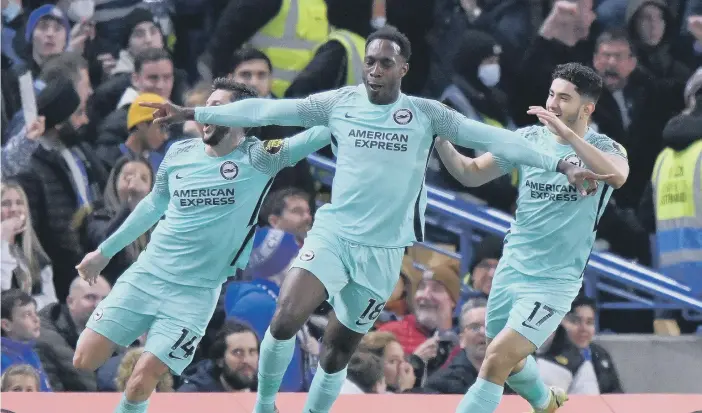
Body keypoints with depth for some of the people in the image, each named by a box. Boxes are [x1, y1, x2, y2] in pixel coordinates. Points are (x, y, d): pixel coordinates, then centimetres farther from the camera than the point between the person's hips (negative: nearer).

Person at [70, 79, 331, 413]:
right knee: (85, 360, -4)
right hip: (145, 275, 4)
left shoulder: (258, 158, -7)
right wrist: (105, 251, 26)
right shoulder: (179, 153, 5)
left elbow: (323, 133, -15)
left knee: (142, 380, -13)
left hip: (195, 292, -4)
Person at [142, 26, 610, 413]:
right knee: (285, 319, -21)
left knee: (338, 349, 8)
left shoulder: (426, 113, -1)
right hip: (333, 233, 0)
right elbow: (268, 110, -1)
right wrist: (193, 113, -4)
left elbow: (492, 138, -4)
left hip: (383, 250, 0)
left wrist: (560, 165, -12)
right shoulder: (339, 102, 0)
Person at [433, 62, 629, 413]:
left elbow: (618, 176, -34)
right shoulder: (529, 138, 1)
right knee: (509, 360, 23)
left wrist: (568, 135, -42)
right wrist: (441, 140, -16)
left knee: (497, 361, -17)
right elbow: (471, 173, 2)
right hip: (511, 267, 6)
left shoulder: (604, 149, -10)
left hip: (553, 281, -6)